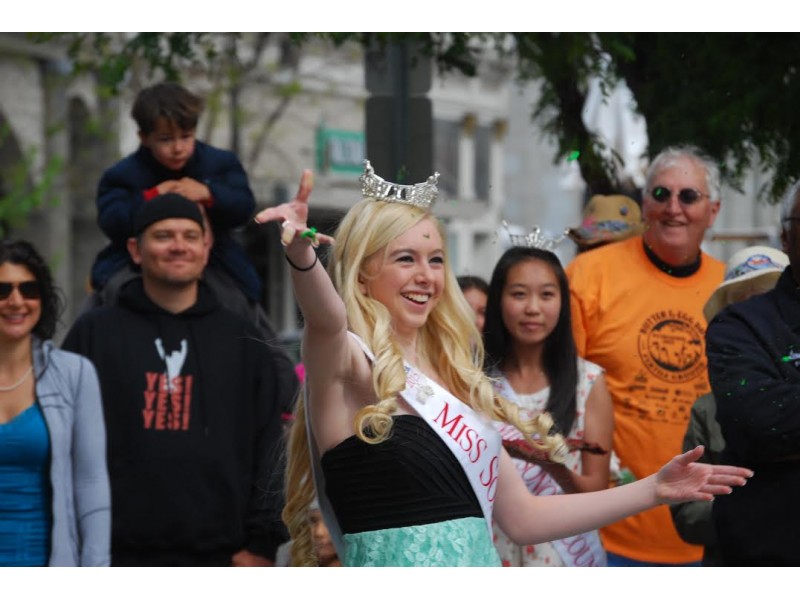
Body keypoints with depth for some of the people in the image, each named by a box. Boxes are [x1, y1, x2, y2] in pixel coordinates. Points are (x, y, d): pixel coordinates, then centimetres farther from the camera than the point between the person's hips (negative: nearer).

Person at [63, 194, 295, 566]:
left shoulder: (243, 340, 11)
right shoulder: (94, 333, 7)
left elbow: (271, 445, 8)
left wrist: (262, 542, 0)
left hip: (219, 560, 1)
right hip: (120, 559, -1)